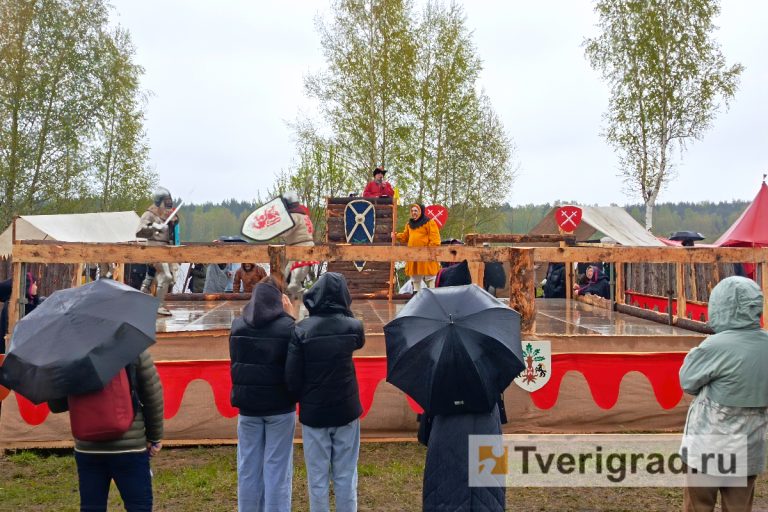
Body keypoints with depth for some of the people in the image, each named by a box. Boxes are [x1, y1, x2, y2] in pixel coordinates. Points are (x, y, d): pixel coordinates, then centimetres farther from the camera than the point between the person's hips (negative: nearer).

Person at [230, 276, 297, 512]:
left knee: (248, 467, 14)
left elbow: (237, 361, 11)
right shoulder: (287, 326, -14)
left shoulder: (237, 325, -3)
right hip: (280, 406, -3)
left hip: (247, 405, 3)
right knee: (277, 467, 6)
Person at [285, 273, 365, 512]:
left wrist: (303, 399, 7)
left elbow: (292, 376, -11)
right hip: (346, 411, 1)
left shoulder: (301, 329, -12)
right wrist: (345, 313, 17)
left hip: (313, 412, -1)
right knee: (346, 477, 12)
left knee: (317, 478, 11)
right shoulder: (352, 326, -8)